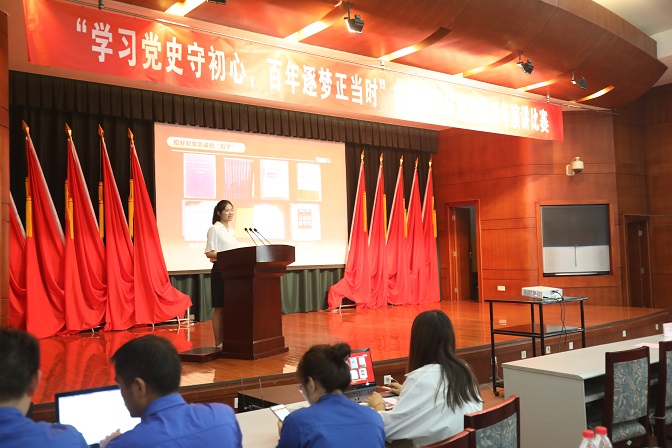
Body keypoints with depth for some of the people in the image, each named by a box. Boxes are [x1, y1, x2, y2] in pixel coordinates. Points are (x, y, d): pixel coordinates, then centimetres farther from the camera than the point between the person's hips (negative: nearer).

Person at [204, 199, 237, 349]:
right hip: (220, 270, -7)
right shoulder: (214, 229, -6)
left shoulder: (231, 230, 17)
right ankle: (218, 342, 2)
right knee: (219, 307, -3)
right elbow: (209, 253, -12)